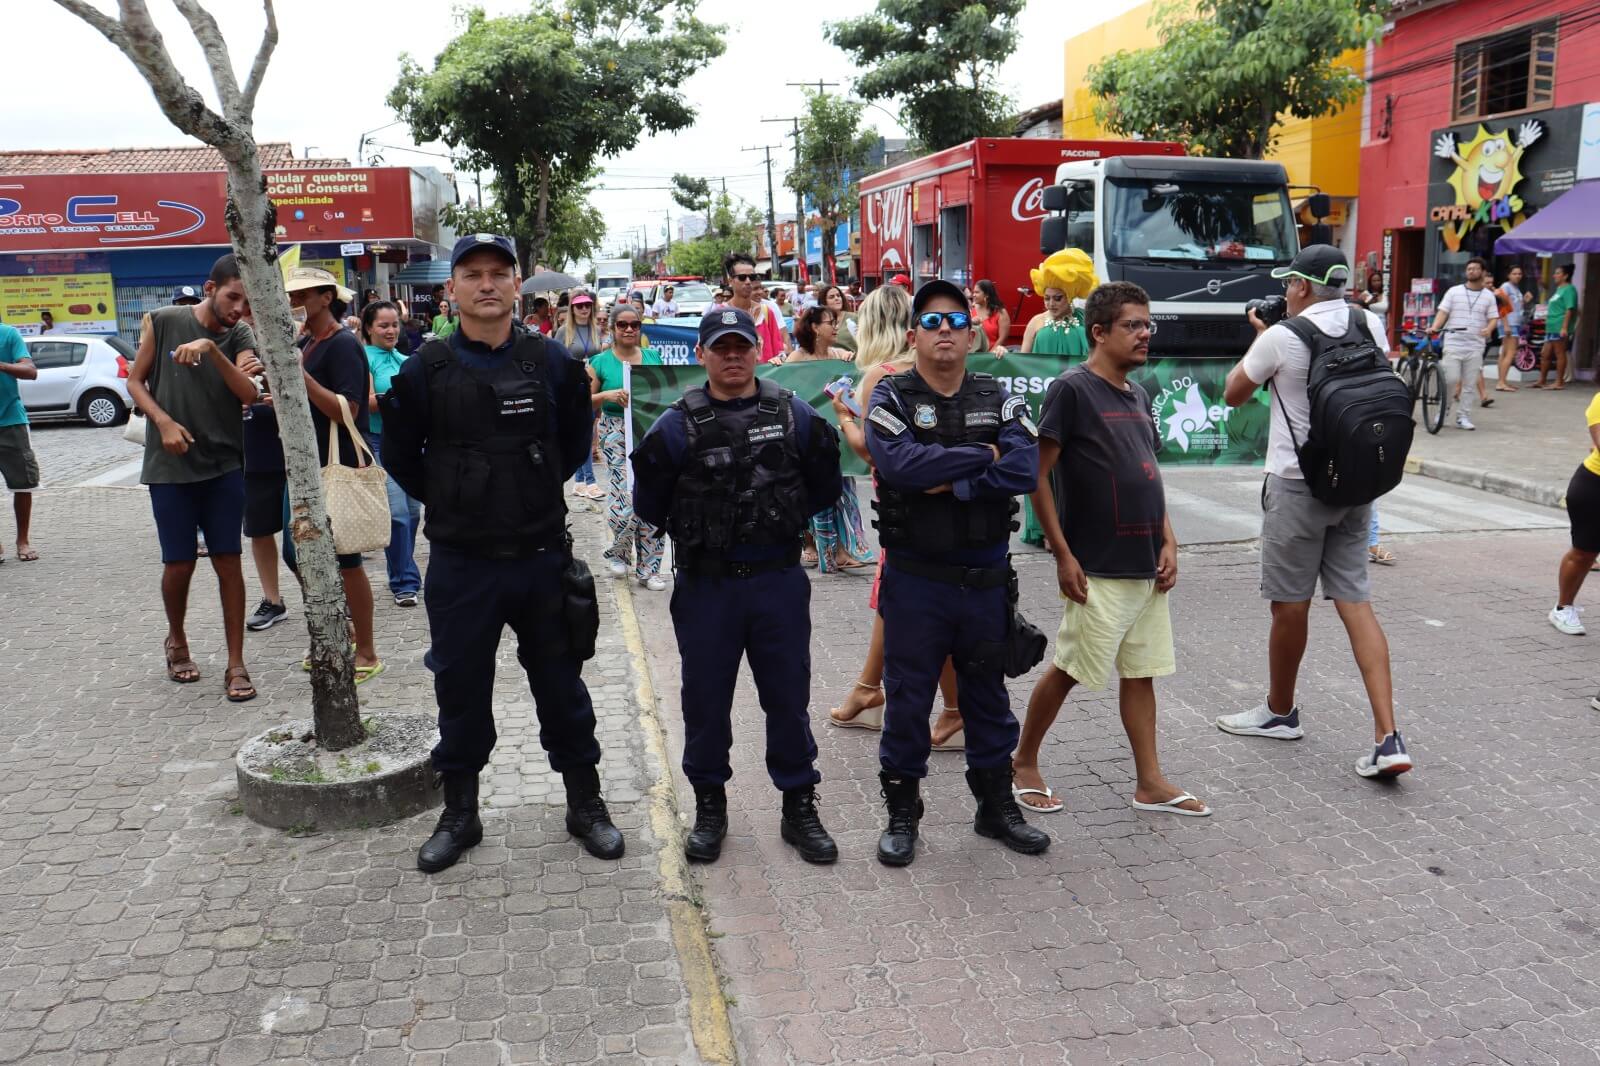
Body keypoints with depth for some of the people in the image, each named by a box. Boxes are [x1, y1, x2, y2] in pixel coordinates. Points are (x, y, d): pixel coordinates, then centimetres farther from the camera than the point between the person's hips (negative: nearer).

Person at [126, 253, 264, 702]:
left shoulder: (239, 336, -1)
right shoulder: (162, 322, -3)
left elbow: (249, 394, -16)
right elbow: (135, 381, 4)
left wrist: (212, 349, -27)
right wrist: (164, 421, -12)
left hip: (224, 466, 1)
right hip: (170, 467, -1)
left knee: (228, 561, 0)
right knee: (179, 564, 4)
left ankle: (236, 664, 7)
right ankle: (176, 641, 32)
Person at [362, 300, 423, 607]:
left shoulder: (406, 360, 14)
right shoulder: (365, 358, -3)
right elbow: (367, 403, -11)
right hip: (380, 442, -6)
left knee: (412, 511, 9)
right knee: (397, 512, -11)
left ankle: (403, 572, 24)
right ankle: (404, 582, -3)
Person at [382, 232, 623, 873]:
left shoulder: (553, 362, 0)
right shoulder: (426, 369, -3)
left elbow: (575, 442, 14)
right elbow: (400, 456, 8)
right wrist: (450, 503, 8)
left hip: (542, 556, 1)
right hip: (460, 563, 0)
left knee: (562, 687, 10)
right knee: (461, 692, 11)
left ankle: (585, 804, 26)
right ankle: (459, 814, 28)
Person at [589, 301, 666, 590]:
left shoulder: (653, 357, 9)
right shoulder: (601, 363, 1)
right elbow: (584, 402, 2)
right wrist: (608, 395, -15)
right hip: (617, 435, -3)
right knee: (624, 502, -10)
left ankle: (648, 568, 11)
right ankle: (618, 552, 20)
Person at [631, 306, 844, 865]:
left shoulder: (794, 415, 1)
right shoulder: (678, 425, -3)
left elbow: (824, 489, 10)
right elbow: (649, 507, 2)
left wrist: (786, 520, 2)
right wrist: (693, 533, -4)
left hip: (779, 582, 1)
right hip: (704, 587, 0)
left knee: (788, 696, 9)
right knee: (705, 698, 10)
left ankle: (799, 807, 24)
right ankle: (709, 806, 28)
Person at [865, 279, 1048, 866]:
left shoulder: (998, 398, 5)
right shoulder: (891, 397, -4)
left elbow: (1025, 469, -12)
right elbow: (901, 464, -24)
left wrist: (953, 484, -19)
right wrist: (982, 455, -14)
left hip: (986, 576, 3)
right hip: (915, 579, -3)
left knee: (988, 695, 16)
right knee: (908, 697, 7)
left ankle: (997, 804, 32)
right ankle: (901, 812, 23)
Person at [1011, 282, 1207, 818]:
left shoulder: (1137, 395, 13)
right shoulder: (1072, 389, -11)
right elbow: (1037, 475, -13)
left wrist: (1168, 541, 7)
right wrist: (1063, 554, -16)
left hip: (1145, 564, 7)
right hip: (1097, 567, -7)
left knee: (1141, 671, 11)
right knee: (1070, 668, 2)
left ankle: (1150, 783, 19)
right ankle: (1023, 763, 20)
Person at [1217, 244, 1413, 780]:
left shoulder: (1282, 337, -12)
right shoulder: (1372, 326, 4)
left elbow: (1234, 393, 2)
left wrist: (1260, 339, 15)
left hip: (1298, 484, -6)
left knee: (1290, 605, 8)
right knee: (1355, 601, 6)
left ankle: (1279, 712, 27)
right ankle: (1388, 737, -1)